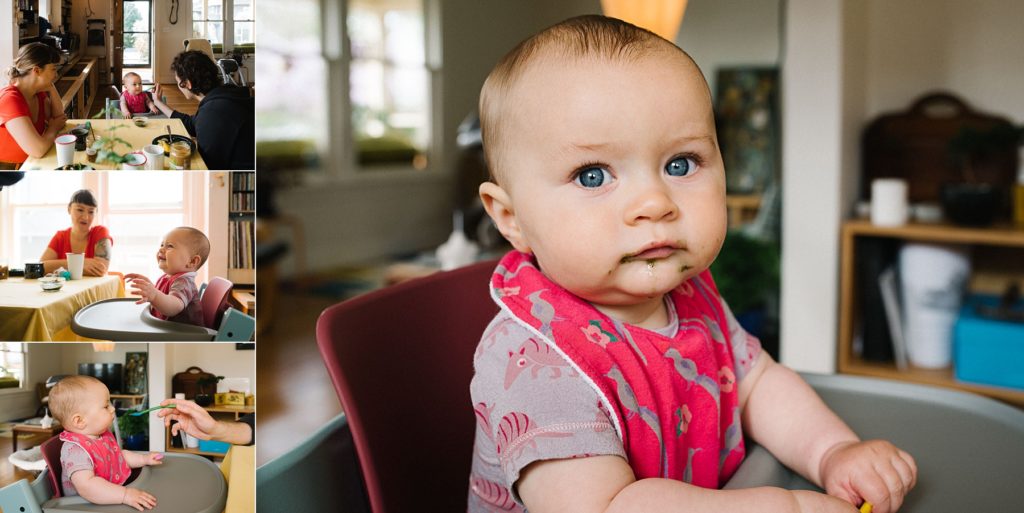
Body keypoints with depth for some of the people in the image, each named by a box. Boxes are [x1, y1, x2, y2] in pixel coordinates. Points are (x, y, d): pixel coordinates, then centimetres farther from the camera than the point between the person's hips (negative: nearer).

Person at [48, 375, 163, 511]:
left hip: (111, 498, 8)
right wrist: (125, 495, -41)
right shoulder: (75, 450, -22)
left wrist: (144, 459, 17)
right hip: (88, 507, -8)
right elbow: (86, 485, -36)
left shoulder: (103, 435, 7)